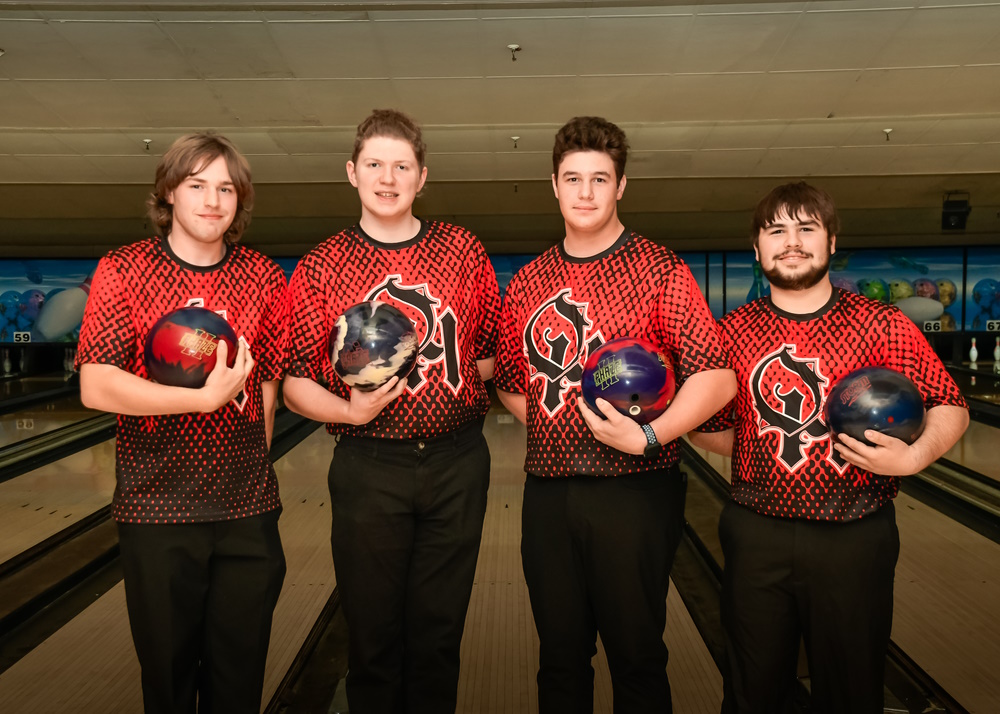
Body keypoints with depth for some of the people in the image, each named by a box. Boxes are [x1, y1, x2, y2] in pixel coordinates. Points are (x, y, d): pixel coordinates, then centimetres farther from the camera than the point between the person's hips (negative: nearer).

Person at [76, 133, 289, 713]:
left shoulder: (265, 279, 2)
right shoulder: (122, 271, -4)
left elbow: (269, 387, 8)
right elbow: (97, 387, -13)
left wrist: (251, 465, 7)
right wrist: (207, 397, -20)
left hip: (247, 509, 2)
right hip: (157, 507, -1)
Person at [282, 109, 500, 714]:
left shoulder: (464, 252, 4)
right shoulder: (321, 268, 0)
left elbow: (499, 354, 11)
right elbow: (295, 382, 0)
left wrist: (460, 379, -7)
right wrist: (351, 411, -17)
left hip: (457, 462, 1)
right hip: (369, 466, -1)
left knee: (439, 633, 14)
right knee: (373, 635, 10)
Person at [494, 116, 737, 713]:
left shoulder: (658, 270, -4)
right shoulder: (528, 282, 10)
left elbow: (717, 379, -11)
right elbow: (511, 383, 19)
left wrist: (650, 437, -20)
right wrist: (552, 427, 4)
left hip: (634, 491, -4)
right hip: (548, 492, 4)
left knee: (637, 658, 8)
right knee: (560, 658, 16)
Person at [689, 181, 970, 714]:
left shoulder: (880, 326, -3)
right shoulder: (733, 332, 3)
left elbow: (949, 407, -2)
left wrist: (913, 457, -17)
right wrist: (669, 416, -7)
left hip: (853, 539, -1)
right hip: (757, 536, 2)